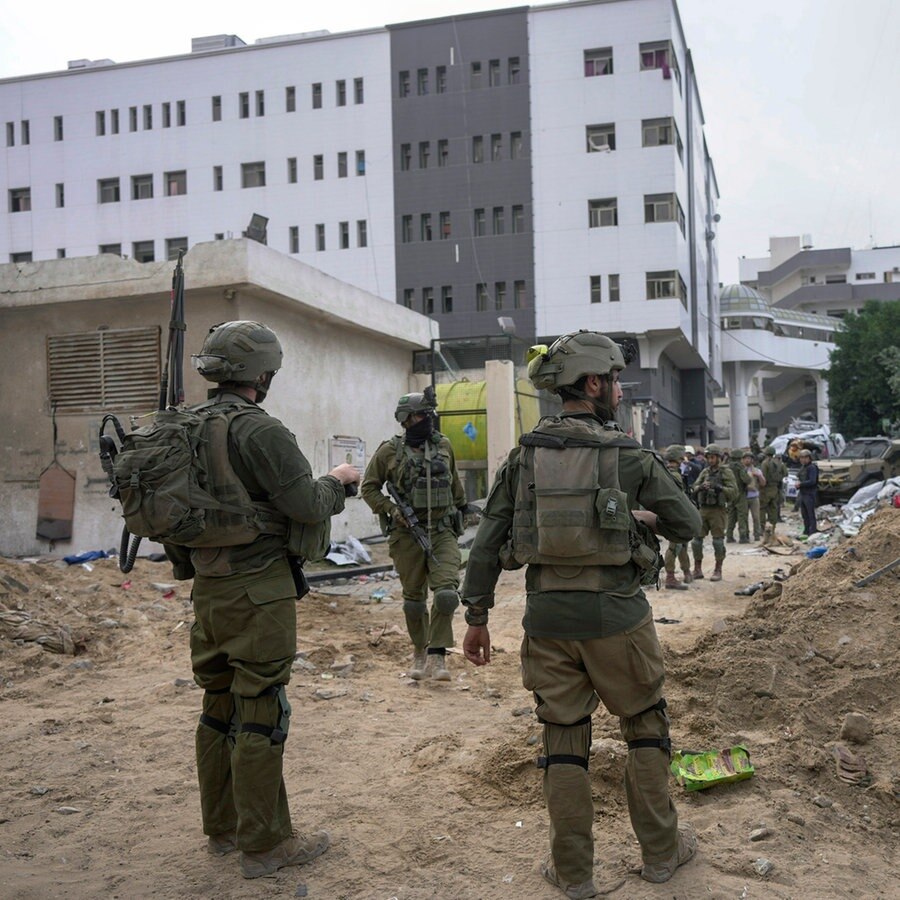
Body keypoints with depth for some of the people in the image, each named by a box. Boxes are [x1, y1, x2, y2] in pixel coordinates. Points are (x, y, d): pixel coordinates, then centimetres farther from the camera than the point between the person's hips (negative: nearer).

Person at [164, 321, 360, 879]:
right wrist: (338, 480, 1)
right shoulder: (259, 430, -17)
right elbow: (308, 507, -17)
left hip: (208, 590, 9)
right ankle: (264, 844, 9)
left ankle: (223, 827, 29)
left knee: (219, 707, 16)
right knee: (261, 713, 0)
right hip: (258, 590, -8)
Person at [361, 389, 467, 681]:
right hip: (407, 534, -1)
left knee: (446, 592, -14)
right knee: (414, 597, 9)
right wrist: (391, 509, -10)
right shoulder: (390, 451, -3)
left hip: (442, 532, 2)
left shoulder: (443, 446, 6)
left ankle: (437, 655, -5)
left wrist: (460, 511, 25)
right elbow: (368, 488, 2)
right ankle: (420, 652, 28)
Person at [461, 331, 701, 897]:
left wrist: (477, 617, 7)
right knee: (646, 728, 17)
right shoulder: (630, 454, -5)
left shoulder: (525, 454, 2)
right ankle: (661, 852, 28)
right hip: (616, 615, -2)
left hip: (548, 616, 2)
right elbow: (689, 525, 4)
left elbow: (489, 540, 1)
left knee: (564, 741, 12)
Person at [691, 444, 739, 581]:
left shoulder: (726, 472, -3)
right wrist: (701, 487, -13)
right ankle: (697, 570, 14)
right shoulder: (705, 472, 12)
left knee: (718, 541, -1)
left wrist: (720, 488, -22)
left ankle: (718, 571, 9)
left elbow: (734, 491, -10)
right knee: (696, 539, 4)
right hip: (703, 510, 5)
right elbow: (694, 489, 9)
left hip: (718, 510, -5)